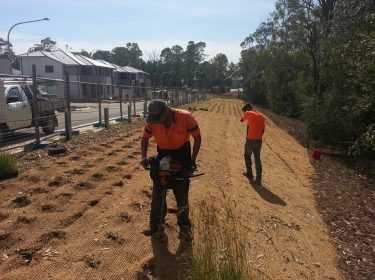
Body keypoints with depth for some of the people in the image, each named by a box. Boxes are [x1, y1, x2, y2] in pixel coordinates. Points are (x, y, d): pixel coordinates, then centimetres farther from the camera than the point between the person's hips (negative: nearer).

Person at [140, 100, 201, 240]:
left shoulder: (186, 117, -28)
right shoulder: (152, 121, -20)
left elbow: (197, 138, -14)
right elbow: (145, 138, -1)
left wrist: (192, 160, -15)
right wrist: (144, 157, -16)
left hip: (181, 156, -3)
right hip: (162, 155, 3)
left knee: (181, 194, 3)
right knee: (157, 193, 8)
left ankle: (184, 226, 18)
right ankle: (155, 224, 25)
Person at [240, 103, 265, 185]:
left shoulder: (248, 113, -6)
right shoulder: (261, 116, 11)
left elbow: (242, 119, 14)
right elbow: (263, 129, 11)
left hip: (250, 139, -5)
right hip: (259, 140, 5)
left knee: (247, 155, 18)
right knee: (257, 159, 9)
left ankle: (249, 173, 29)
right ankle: (258, 179, 6)